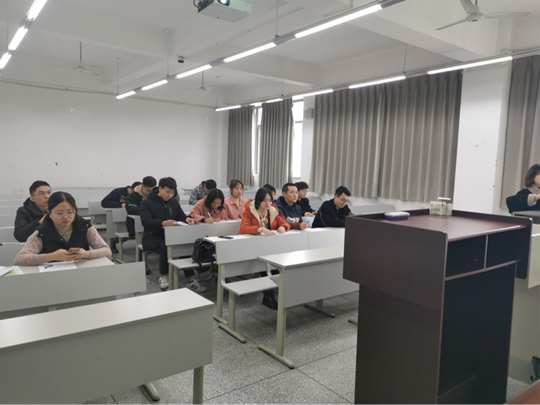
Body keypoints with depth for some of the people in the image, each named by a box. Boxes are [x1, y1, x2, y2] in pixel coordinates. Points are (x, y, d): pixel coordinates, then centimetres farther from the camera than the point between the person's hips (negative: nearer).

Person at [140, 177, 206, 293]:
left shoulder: (174, 202, 14)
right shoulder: (147, 203, -3)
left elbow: (181, 215, 8)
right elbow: (145, 222, -18)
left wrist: (186, 218, -18)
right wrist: (163, 223, -38)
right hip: (152, 238, -4)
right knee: (165, 246, -36)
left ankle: (190, 280, -22)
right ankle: (163, 276, -12)